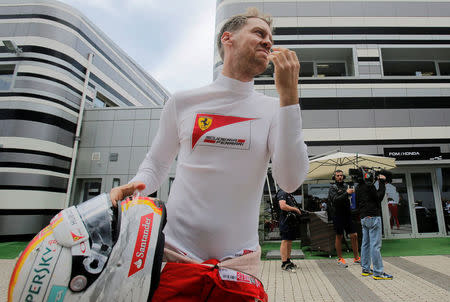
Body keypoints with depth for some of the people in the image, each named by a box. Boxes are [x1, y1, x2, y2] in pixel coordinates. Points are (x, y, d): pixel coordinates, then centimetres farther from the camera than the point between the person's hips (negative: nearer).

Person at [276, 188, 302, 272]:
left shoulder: (289, 194, 20)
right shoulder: (282, 193, -12)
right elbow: (283, 206, -26)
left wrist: (298, 210, 11)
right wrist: (295, 209, -16)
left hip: (291, 221, 10)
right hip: (285, 221, -10)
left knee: (289, 242, 14)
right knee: (285, 241, -6)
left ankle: (288, 261, 24)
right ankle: (284, 263, -2)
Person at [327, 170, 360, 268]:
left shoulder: (346, 186, 11)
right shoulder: (332, 188, -3)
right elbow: (335, 200, -18)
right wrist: (346, 193, -25)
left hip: (348, 214, 5)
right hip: (338, 215, -4)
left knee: (354, 235, 5)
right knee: (339, 236, 3)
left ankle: (356, 258, 20)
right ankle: (340, 259, 15)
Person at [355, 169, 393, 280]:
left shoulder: (358, 188, 13)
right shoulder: (369, 185, -13)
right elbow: (379, 197, -9)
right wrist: (382, 183, -5)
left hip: (363, 218, 9)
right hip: (373, 217, -9)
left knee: (366, 244, 12)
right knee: (375, 245, -6)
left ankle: (365, 269, 18)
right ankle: (378, 272, -2)